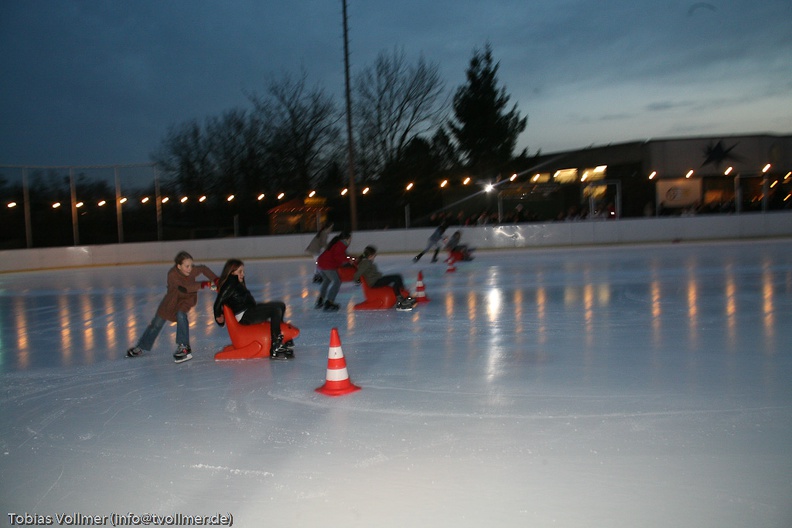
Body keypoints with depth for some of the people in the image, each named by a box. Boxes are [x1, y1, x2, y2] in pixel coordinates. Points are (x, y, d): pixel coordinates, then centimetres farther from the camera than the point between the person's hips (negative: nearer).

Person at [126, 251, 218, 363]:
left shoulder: (193, 270, -25)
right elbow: (186, 288, -42)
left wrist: (216, 281, -13)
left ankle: (183, 346, -24)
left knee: (181, 314, -32)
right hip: (172, 298, 0)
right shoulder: (172, 274, -33)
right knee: (157, 322, 11)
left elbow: (204, 269, -3)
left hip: (187, 298, 0)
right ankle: (141, 347, 33)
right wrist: (204, 284, -47)